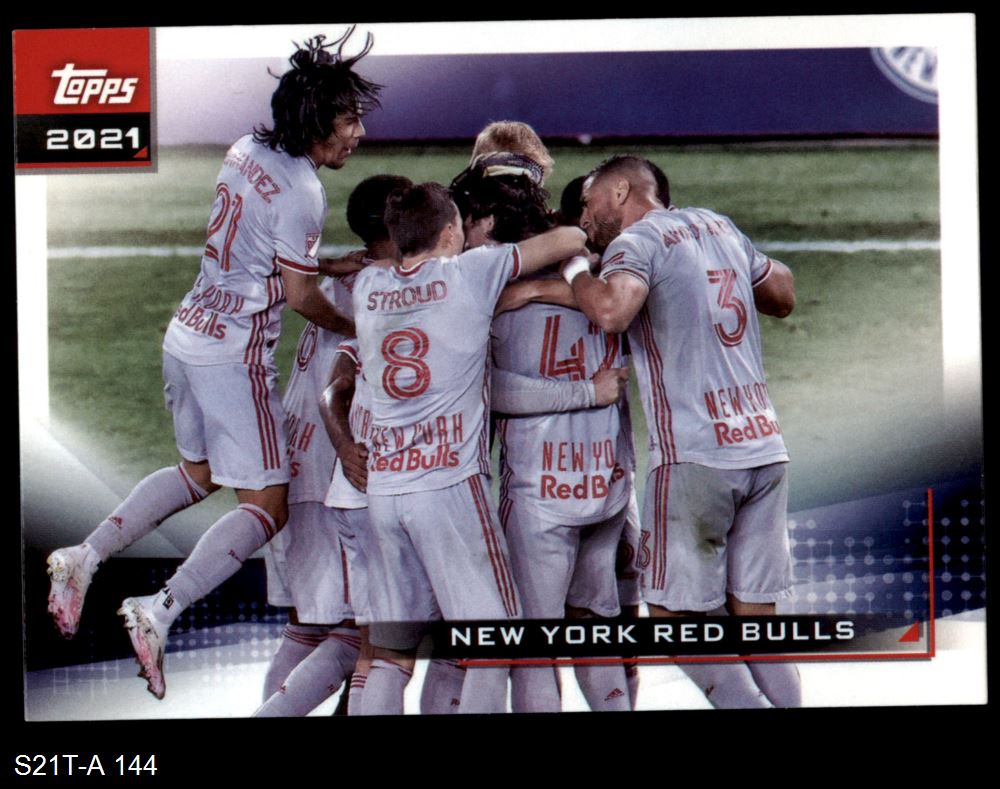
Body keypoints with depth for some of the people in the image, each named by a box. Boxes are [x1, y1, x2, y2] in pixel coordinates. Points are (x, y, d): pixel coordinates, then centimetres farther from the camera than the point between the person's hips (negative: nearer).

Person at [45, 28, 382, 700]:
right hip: (236, 354, -9)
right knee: (266, 506, -3)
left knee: (197, 473, 27)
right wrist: (351, 328, 5)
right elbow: (299, 295, -12)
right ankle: (161, 610, -16)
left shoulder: (247, 151, 8)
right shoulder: (302, 193, -18)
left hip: (188, 334, 9)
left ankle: (88, 556, 17)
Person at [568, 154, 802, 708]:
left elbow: (611, 311, -25)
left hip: (694, 456, -7)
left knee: (675, 615, 2)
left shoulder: (636, 240, -4)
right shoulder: (720, 226, 18)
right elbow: (783, 296, 33)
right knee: (755, 617, 9)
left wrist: (573, 268, -6)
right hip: (765, 446, 7)